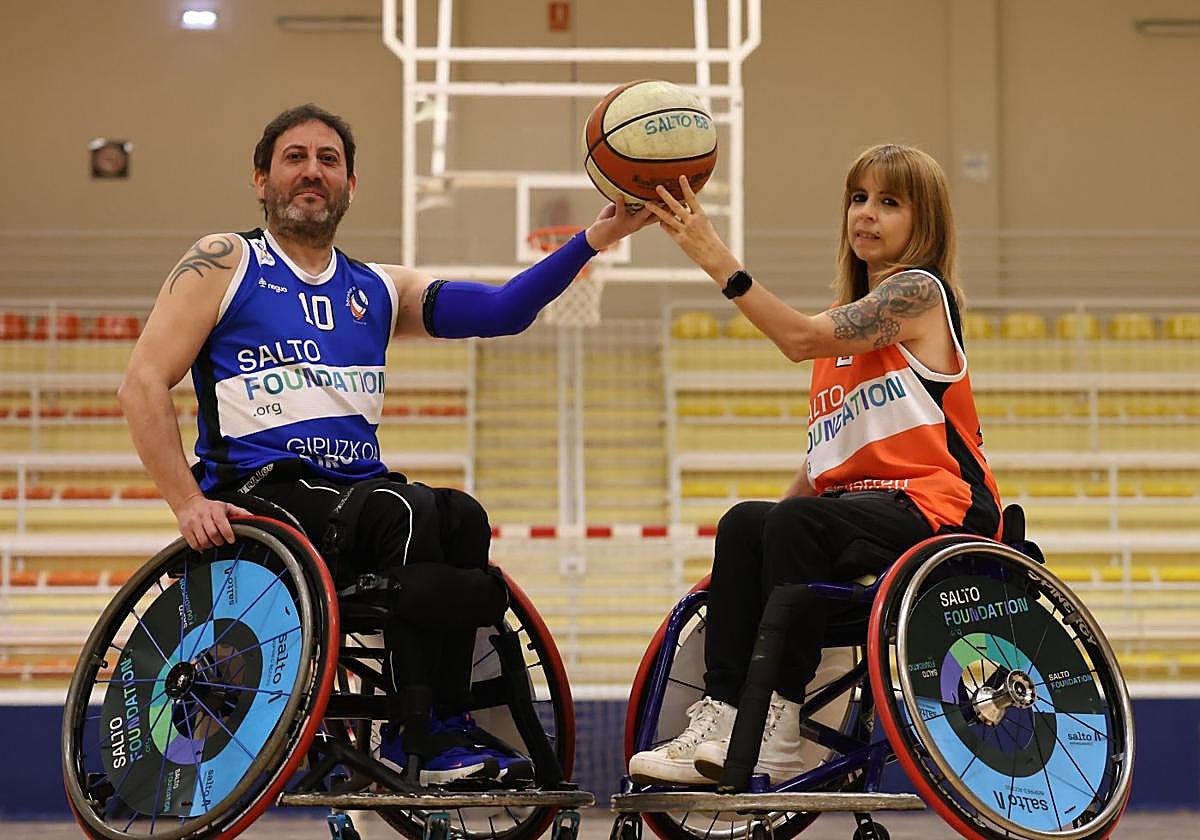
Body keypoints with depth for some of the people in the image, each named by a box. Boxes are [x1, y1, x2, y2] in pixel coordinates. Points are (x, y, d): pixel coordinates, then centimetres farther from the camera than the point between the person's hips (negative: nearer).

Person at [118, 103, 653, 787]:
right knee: (405, 512, -32)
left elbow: (503, 310, 8)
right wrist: (188, 503, -14)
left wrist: (597, 239, -6)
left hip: (359, 491, 5)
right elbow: (144, 383, -1)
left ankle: (447, 732, -23)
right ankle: (434, 733, -25)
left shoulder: (377, 290, 21)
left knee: (461, 519, -28)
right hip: (260, 497, -5)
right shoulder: (225, 264, 8)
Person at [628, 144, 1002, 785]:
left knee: (796, 523, -32)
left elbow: (802, 338, -19)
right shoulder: (847, 321, 22)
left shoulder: (920, 290, -5)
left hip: (938, 505, -8)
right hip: (863, 502, 8)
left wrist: (716, 258, -23)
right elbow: (824, 461, 21)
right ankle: (722, 716, -24)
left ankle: (777, 736, -30)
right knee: (744, 524, -18)